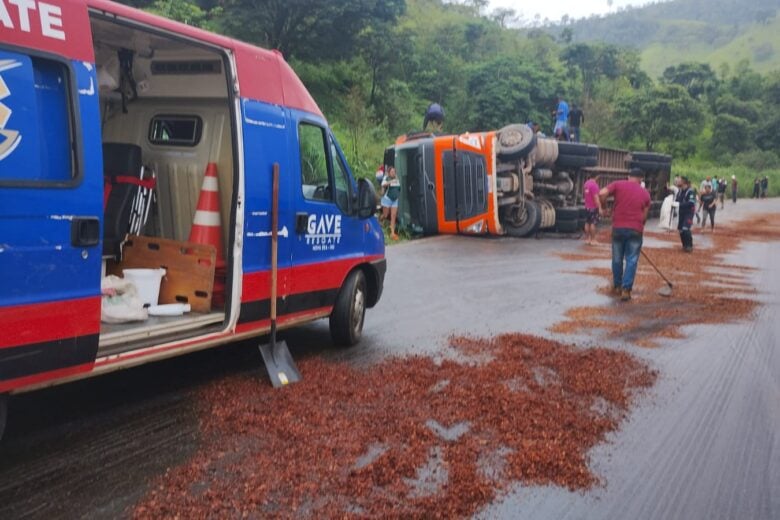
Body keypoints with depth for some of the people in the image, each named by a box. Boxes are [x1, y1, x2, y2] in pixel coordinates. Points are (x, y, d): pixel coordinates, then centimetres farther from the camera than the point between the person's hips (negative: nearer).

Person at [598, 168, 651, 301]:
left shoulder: (618, 184, 3)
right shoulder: (645, 193, 9)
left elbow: (602, 194, -13)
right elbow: (644, 215, 10)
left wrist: (603, 208, 3)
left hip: (618, 227, 0)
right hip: (635, 229, 0)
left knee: (617, 259, 14)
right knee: (631, 260, 3)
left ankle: (617, 286, 26)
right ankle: (626, 289, -2)